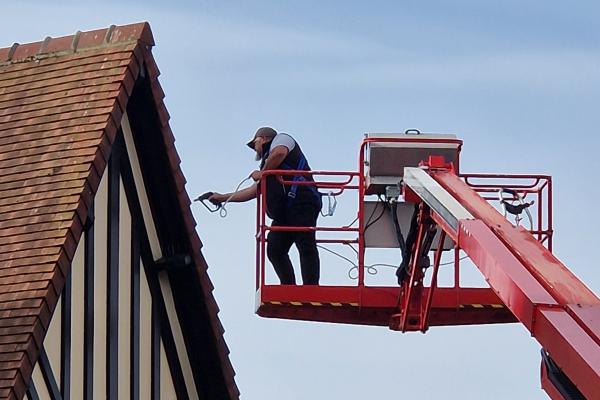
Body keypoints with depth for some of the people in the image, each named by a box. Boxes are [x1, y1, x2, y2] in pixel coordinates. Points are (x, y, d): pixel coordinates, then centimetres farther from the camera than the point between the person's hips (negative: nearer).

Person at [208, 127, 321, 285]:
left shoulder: (281, 139, 13)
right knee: (275, 249, -2)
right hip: (284, 212, 9)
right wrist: (223, 197, 40)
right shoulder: (268, 161, 37)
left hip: (301, 202, -9)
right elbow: (253, 191, 37)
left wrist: (262, 173, 1)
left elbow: (279, 153, -13)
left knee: (305, 246, -15)